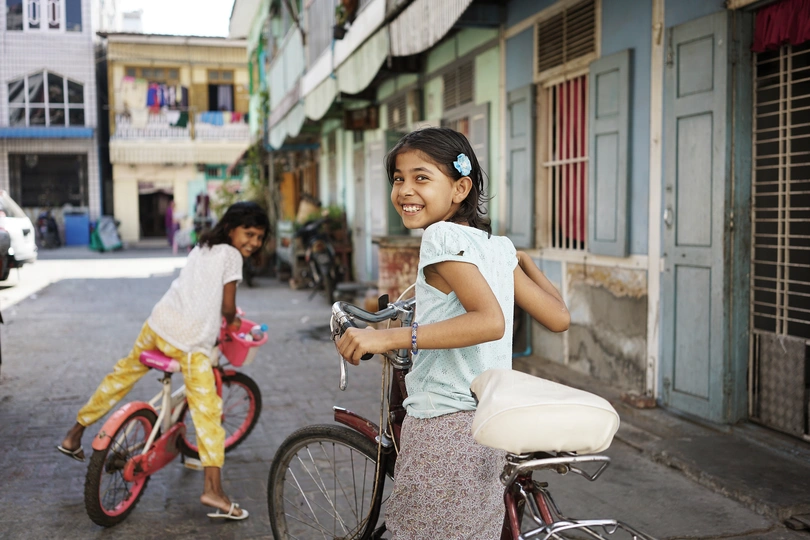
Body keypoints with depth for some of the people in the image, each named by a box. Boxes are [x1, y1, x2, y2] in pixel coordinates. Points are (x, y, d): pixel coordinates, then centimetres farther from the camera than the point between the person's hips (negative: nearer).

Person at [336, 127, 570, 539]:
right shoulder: (499, 245, 9)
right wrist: (524, 261, 26)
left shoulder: (443, 236, -14)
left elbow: (490, 320, -27)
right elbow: (558, 317, 9)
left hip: (444, 425, -9)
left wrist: (387, 338, -32)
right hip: (487, 424, 9)